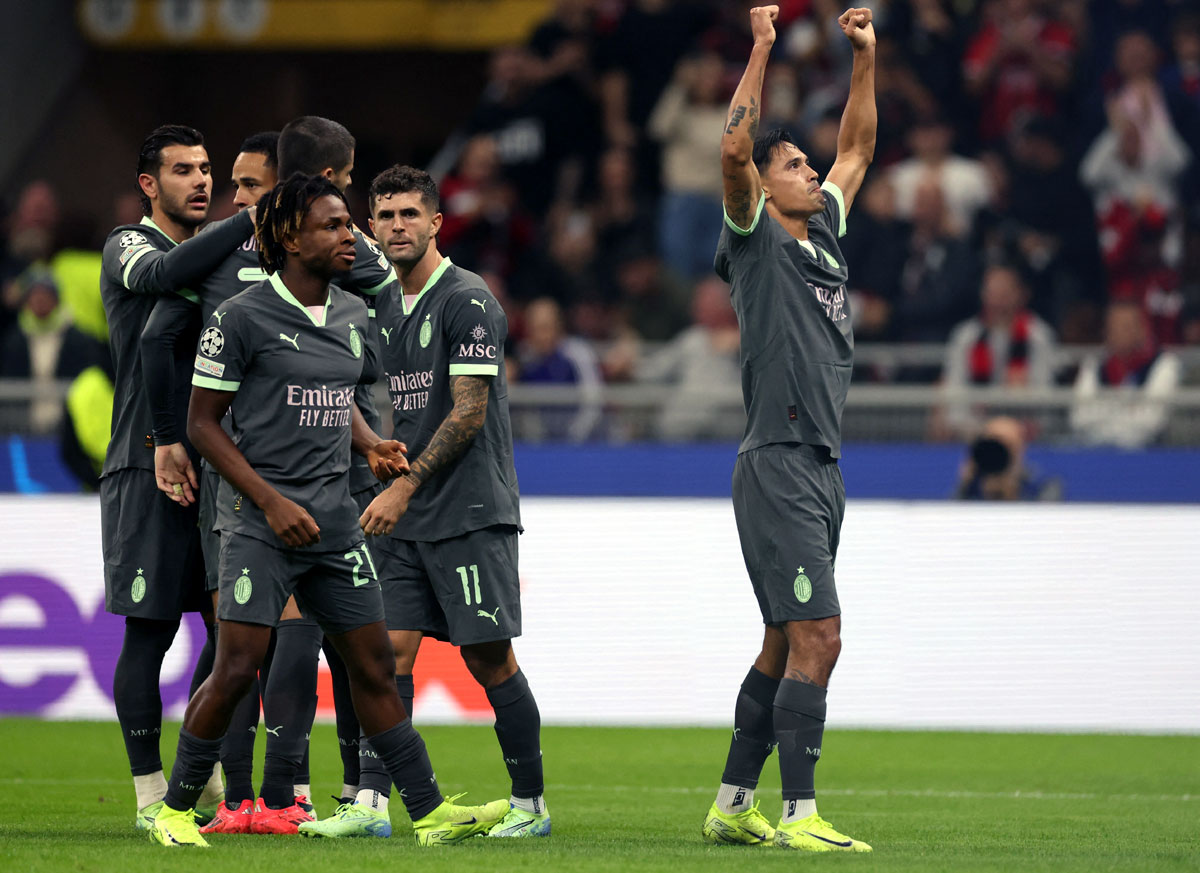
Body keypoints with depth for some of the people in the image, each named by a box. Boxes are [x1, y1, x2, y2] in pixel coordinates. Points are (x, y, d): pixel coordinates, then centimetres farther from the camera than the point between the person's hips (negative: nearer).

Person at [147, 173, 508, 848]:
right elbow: (203, 421, -6)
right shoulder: (242, 317, -8)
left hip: (336, 520, 6)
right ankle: (177, 808, 4)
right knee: (238, 668, -11)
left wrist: (372, 446, 7)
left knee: (374, 666, 6)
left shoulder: (354, 314, 12)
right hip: (260, 521, -6)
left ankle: (431, 812, 9)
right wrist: (271, 501, -13)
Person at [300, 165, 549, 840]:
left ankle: (531, 804, 5)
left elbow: (468, 412, -14)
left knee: (488, 657, -4)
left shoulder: (469, 302, -9)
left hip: (470, 513, -7)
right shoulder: (386, 305, 15)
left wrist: (405, 487, -15)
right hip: (407, 517, 7)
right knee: (391, 651, -1)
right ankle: (371, 803, -4)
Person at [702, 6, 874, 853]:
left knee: (787, 644, 12)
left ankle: (732, 806, 18)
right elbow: (733, 149, -19)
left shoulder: (823, 234, 17)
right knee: (816, 638, -15)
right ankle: (799, 816, -16)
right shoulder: (756, 237, -3)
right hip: (779, 462, -9)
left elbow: (857, 149, 29)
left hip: (820, 471, 9)